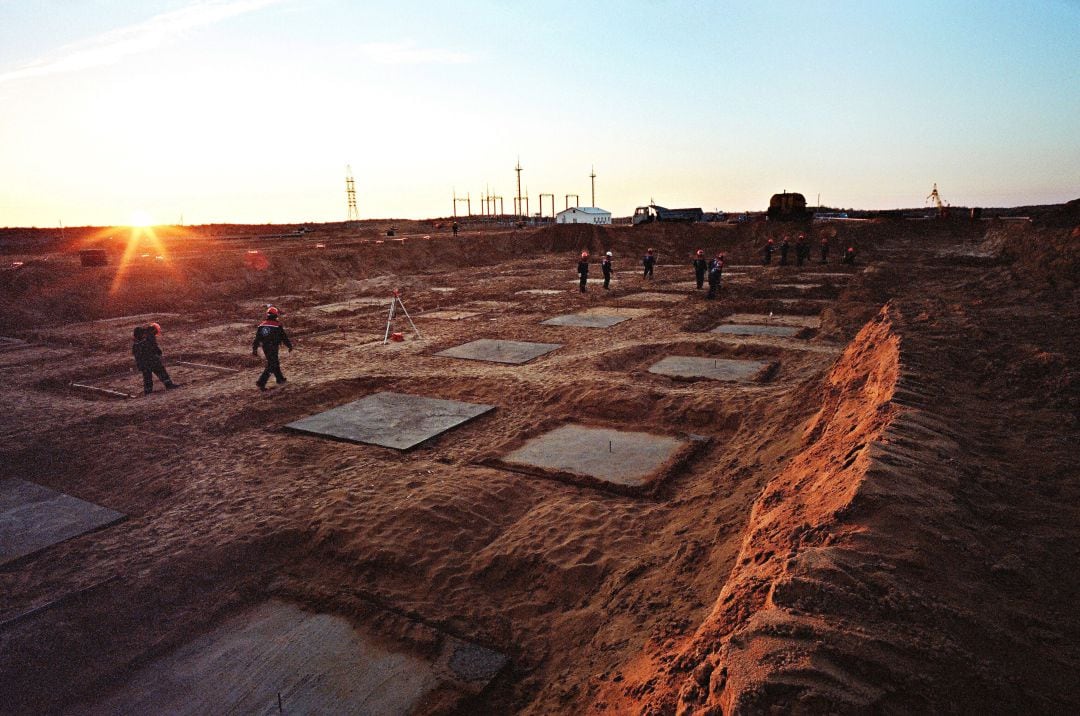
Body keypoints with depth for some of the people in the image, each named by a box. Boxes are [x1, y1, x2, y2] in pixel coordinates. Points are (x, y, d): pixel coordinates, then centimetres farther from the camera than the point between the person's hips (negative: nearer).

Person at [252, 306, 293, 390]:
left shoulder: (261, 326, 3)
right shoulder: (277, 326, -14)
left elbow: (257, 338, 5)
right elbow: (284, 337, -7)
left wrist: (254, 349, 11)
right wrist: (290, 346, 6)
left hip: (265, 348, 7)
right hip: (273, 348, -7)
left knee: (275, 363, 22)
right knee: (271, 366, -1)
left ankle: (280, 379, 35)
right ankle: (261, 382, -10)